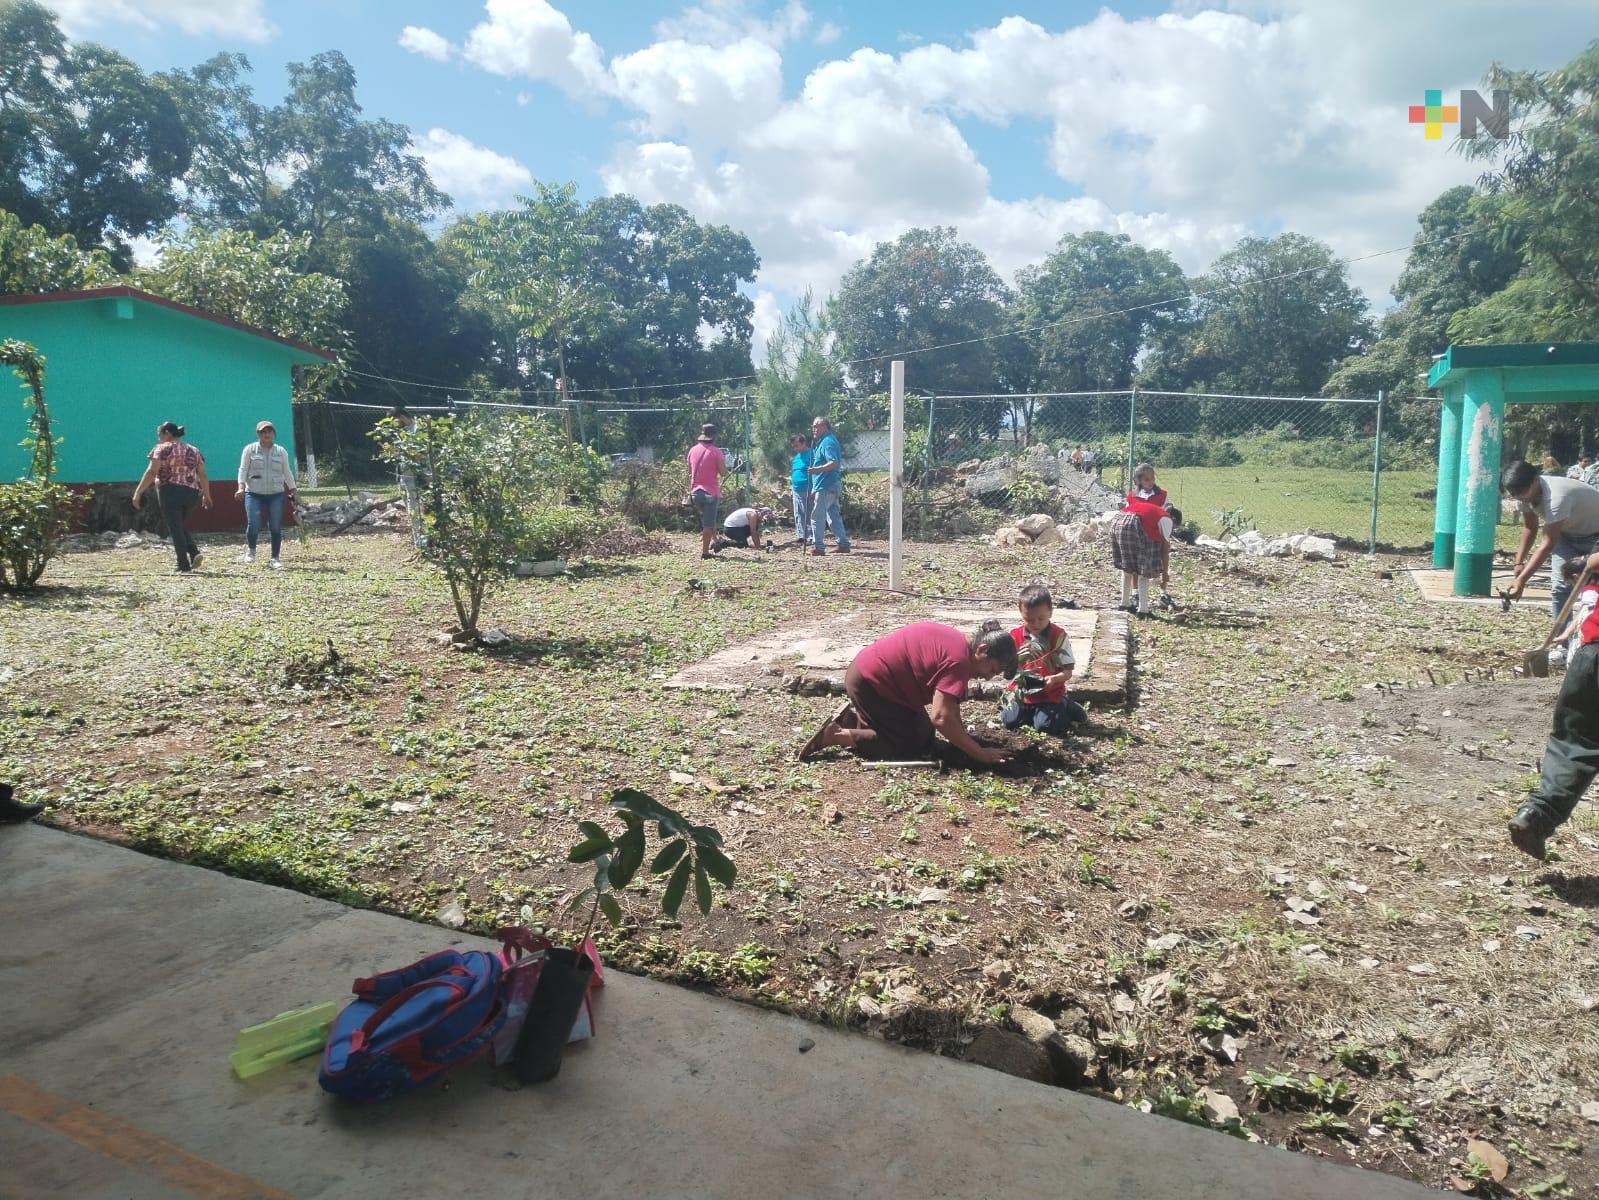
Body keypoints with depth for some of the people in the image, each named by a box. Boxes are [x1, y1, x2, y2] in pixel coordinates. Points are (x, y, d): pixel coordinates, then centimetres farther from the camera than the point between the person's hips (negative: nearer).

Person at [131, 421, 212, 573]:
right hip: (192, 493, 5)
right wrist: (206, 495, 18)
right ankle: (195, 552, -1)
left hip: (170, 492, -5)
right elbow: (202, 475, 11)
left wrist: (138, 492, -9)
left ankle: (184, 566, -2)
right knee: (180, 525, 21)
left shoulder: (163, 448, 0)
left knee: (175, 528, 1)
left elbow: (151, 472, -9)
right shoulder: (194, 451, 15)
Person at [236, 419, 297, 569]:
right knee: (253, 525, -11)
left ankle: (275, 558, 8)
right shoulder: (250, 449, 4)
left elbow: (287, 472, 15)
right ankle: (250, 550, 18)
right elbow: (243, 469, 1)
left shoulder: (281, 451, 10)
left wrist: (293, 491, 11)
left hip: (276, 495, 2)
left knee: (276, 528, -2)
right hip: (254, 494, -2)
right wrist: (241, 487, -12)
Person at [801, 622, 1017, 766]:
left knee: (924, 733, 13)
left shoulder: (957, 641, 5)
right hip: (869, 683, -10)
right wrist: (980, 754, -23)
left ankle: (854, 718, 17)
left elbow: (949, 701, 11)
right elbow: (941, 718, -30)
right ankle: (838, 735, -6)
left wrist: (960, 733, 1)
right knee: (916, 745, -6)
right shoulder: (958, 660, -25)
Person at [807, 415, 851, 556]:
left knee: (817, 516, -7)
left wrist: (817, 469, -37)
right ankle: (844, 544, 15)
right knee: (834, 516, 13)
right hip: (832, 486, 11)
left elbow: (834, 463, -25)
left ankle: (818, 546, -6)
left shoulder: (827, 442, -13)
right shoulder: (826, 441, 20)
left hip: (825, 486, -11)